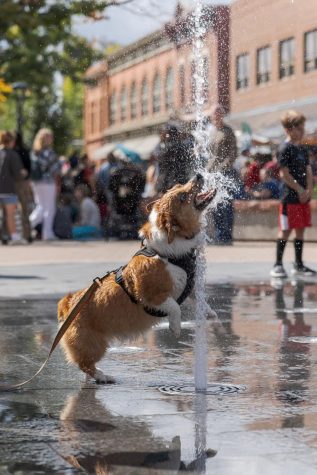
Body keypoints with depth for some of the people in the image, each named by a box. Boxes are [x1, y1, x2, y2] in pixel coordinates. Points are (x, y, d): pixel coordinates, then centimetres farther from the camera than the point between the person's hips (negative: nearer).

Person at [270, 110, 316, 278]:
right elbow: (284, 174, -14)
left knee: (300, 230, 10)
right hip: (290, 197, -8)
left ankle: (298, 264, 17)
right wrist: (300, 190, -13)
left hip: (303, 196, 8)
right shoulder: (285, 149, -10)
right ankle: (278, 264, 1)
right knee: (286, 230, -5)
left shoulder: (302, 149, 14)